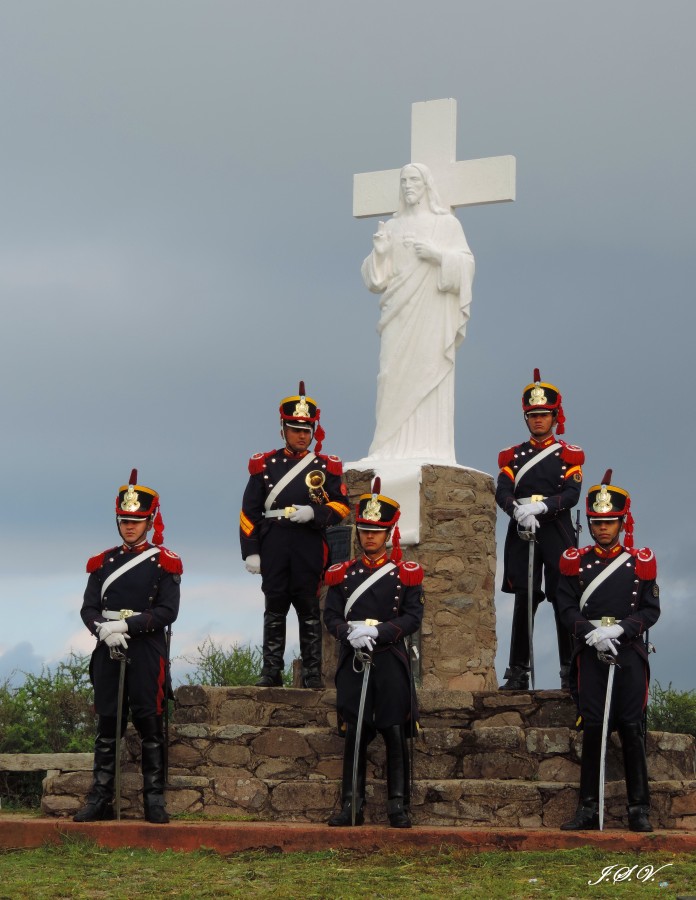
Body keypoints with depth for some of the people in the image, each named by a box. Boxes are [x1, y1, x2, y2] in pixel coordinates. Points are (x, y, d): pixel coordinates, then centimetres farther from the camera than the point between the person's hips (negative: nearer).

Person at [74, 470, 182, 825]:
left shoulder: (164, 562, 2)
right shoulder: (103, 562, 13)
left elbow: (167, 612, -7)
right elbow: (88, 608, 6)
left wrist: (125, 624, -16)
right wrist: (105, 630, -15)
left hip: (147, 652, -3)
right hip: (108, 652, 3)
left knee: (149, 725, -2)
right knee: (106, 725, 4)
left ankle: (154, 800, 2)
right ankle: (100, 799, 8)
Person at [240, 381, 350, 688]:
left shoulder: (325, 466, 8)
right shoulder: (265, 464, 8)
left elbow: (341, 505, 5)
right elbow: (250, 511, 6)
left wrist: (314, 512, -14)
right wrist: (250, 551, -1)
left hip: (310, 547, -1)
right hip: (273, 545, 1)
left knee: (309, 610, 1)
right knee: (274, 608, 4)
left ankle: (312, 673, 5)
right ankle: (271, 671, 9)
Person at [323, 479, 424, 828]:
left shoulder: (406, 573, 5)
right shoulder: (342, 574, 10)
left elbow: (413, 617, -3)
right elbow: (331, 616, 5)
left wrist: (377, 630, -18)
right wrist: (350, 632, -16)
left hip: (391, 662, -1)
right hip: (352, 662, 1)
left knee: (395, 733, -2)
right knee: (353, 734, 2)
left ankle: (399, 806, 5)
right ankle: (352, 805, 8)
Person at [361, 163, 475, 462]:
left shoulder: (447, 223, 7)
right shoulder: (392, 226, 16)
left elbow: (465, 264, -1)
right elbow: (378, 276, 14)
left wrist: (437, 254, -16)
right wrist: (379, 253, -6)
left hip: (432, 313, -3)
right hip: (399, 315, 3)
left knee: (430, 377, -9)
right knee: (397, 376, -5)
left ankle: (429, 450, -10)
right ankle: (396, 449, -7)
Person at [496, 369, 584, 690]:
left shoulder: (568, 455, 7)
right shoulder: (513, 456, 13)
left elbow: (572, 494, -7)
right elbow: (502, 493, -2)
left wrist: (540, 506, -22)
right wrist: (520, 511, -23)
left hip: (557, 533, -1)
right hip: (522, 534, 2)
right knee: (523, 602, 0)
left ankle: (570, 671, 1)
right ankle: (518, 672, 2)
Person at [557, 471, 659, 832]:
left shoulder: (641, 562, 6)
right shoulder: (576, 561, 7)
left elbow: (651, 610, 1)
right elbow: (566, 608, 1)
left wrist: (618, 629, -14)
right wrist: (592, 633, -15)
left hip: (630, 652, 0)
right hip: (590, 653, 0)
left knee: (632, 728, -2)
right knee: (592, 728, -2)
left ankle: (639, 810, 4)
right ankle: (588, 809, 3)